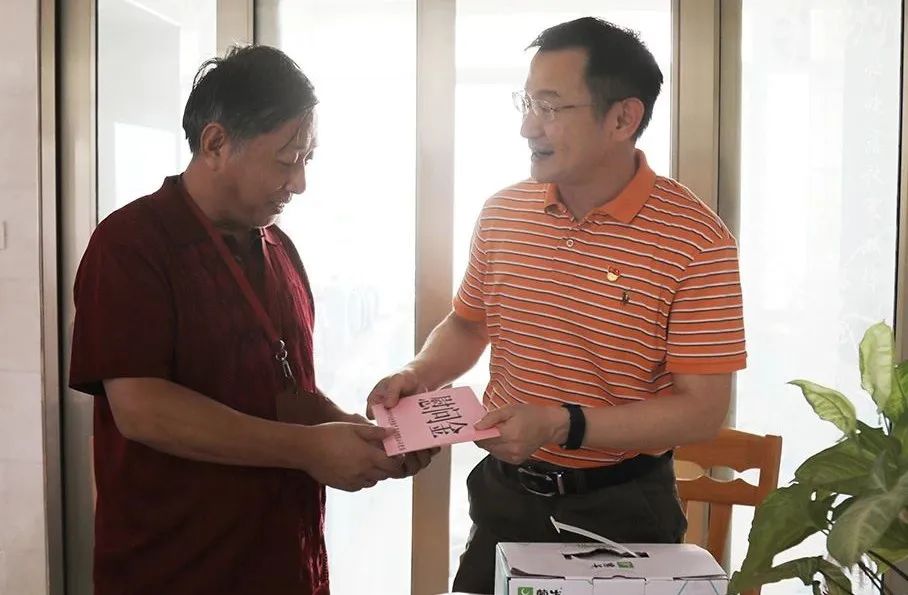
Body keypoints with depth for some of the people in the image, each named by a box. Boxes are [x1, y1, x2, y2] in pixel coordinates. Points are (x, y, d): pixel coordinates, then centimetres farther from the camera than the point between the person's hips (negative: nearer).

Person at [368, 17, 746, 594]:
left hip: (619, 509, -4)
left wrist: (561, 425, -27)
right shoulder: (503, 212, -1)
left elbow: (703, 410, -18)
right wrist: (417, 376, -6)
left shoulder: (697, 242, -17)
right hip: (503, 494, 4)